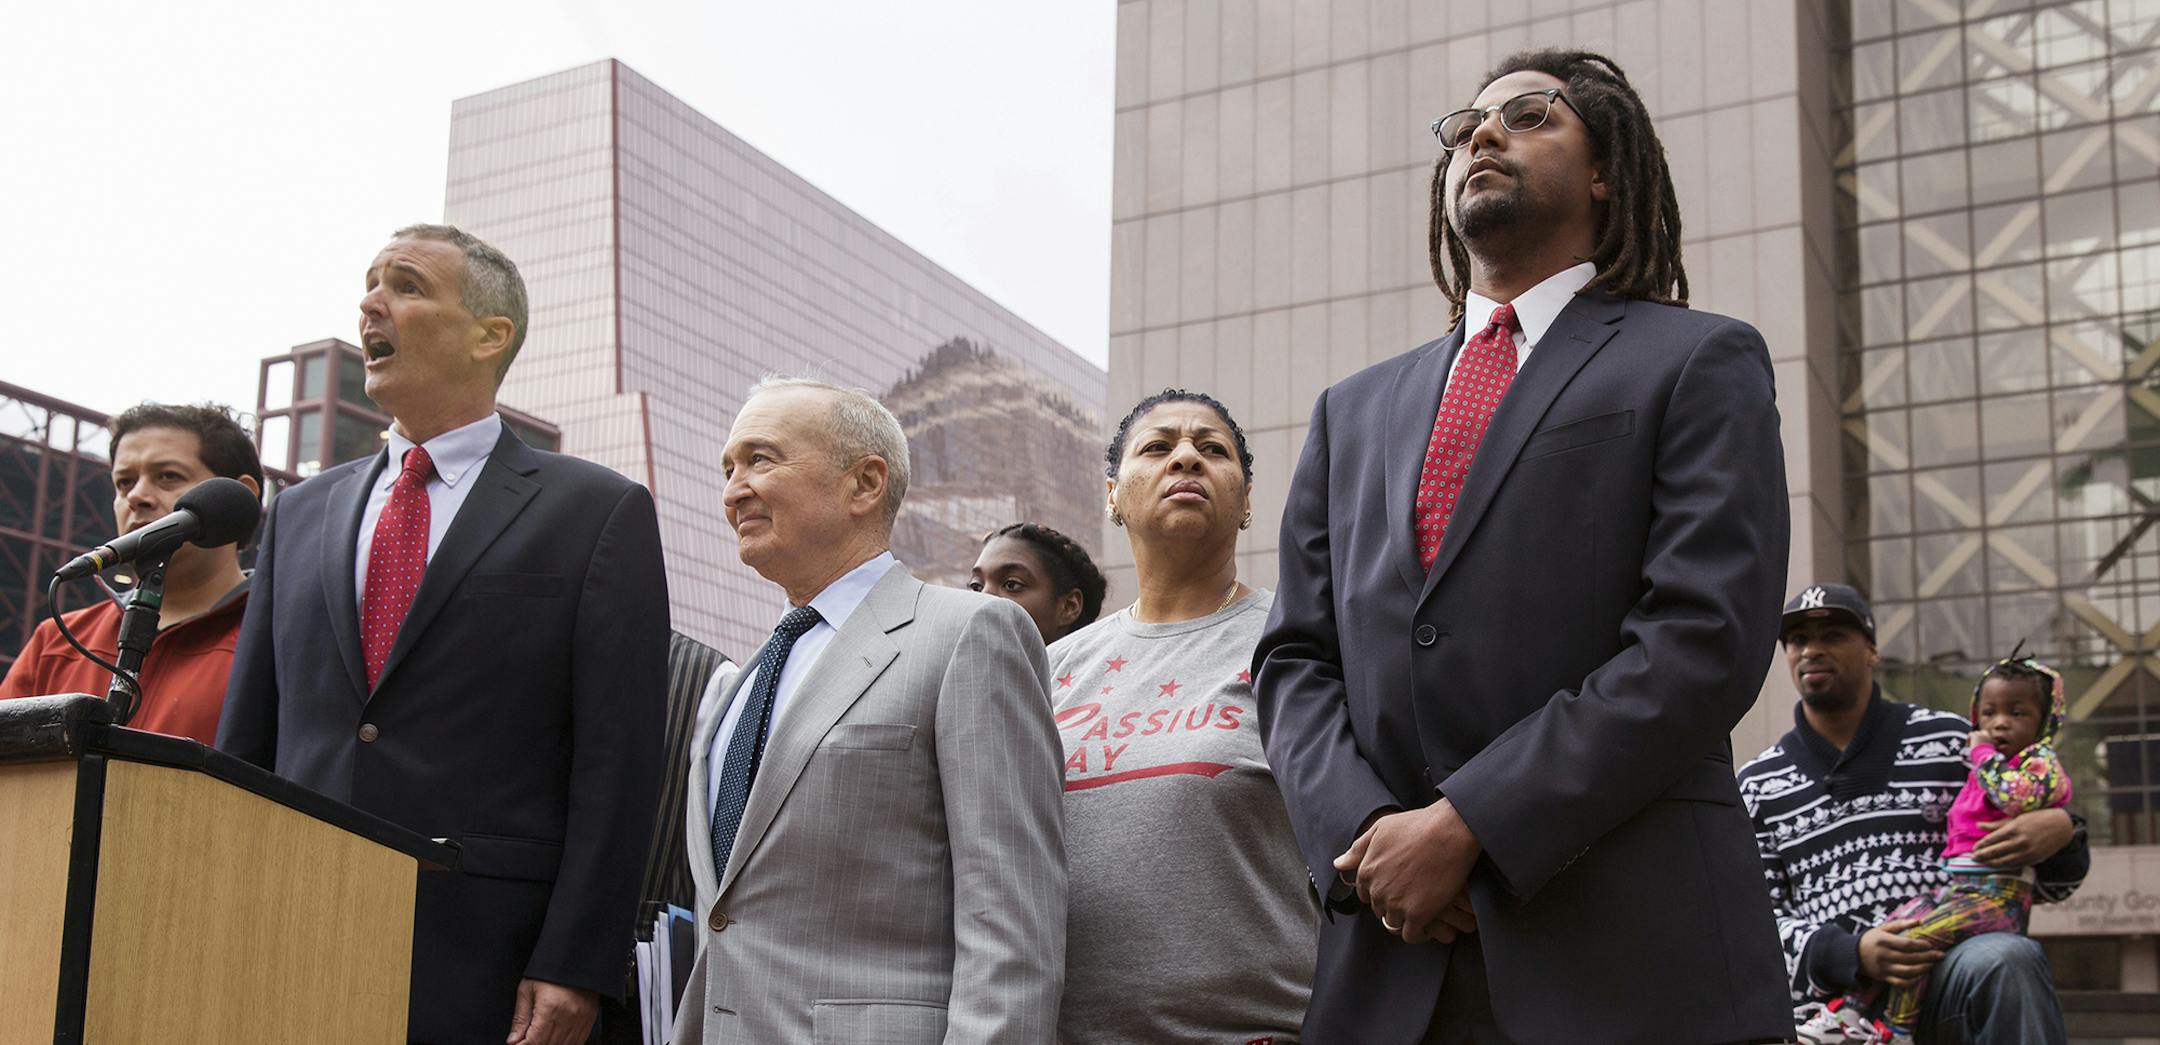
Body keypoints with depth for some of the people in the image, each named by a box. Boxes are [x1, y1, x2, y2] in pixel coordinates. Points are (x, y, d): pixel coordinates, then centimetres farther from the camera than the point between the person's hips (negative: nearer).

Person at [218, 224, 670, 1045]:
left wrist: (573, 969, -12)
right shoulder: (301, 514, 17)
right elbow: (246, 744, 16)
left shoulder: (599, 512, 2)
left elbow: (618, 764, -5)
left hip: (484, 973, -4)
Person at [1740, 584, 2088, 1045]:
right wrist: (1850, 953, -13)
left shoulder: (1950, 741, 14)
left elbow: (2044, 883, 20)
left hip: (1950, 973, 1)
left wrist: (2063, 830, -5)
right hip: (1829, 999, 0)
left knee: (2004, 959, -33)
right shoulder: (1758, 784, 16)